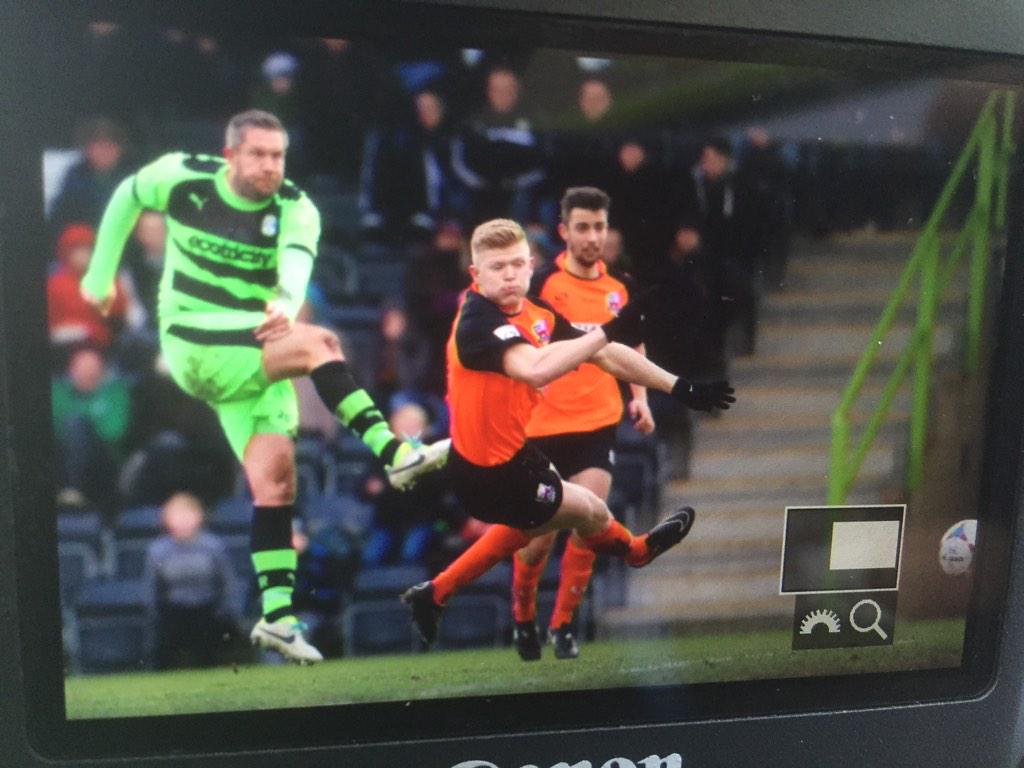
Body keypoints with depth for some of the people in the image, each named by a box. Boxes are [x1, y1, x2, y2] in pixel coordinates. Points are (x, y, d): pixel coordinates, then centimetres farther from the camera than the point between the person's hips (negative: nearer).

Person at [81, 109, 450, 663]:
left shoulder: (296, 209, -8)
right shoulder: (181, 176, -6)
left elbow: (295, 264, -30)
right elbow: (125, 198, 14)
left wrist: (286, 305, -52)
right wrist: (101, 273, 17)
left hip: (255, 355, 3)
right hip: (193, 346, -2)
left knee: (276, 476, -8)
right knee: (318, 342, -27)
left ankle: (277, 613, -1)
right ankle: (396, 454, -32)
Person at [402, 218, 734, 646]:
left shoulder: (534, 313, -3)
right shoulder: (478, 322, -28)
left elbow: (604, 355, 1)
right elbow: (535, 369, -48)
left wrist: (679, 387, 0)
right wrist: (610, 330, -47)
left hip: (509, 454, 9)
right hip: (490, 474, -9)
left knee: (527, 525, 35)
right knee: (590, 511, 10)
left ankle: (434, 594, 43)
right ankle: (636, 551, 48)